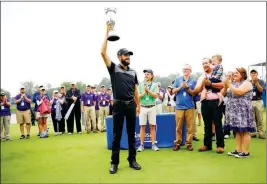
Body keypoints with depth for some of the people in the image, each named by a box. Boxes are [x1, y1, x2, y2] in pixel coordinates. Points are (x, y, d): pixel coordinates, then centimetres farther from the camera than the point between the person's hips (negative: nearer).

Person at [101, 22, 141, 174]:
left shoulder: (133, 72, 12)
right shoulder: (114, 68, 1)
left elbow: (136, 90, 14)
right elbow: (103, 53, -9)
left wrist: (138, 105, 10)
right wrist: (107, 34, -7)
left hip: (131, 105, 4)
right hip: (119, 105, -3)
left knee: (132, 133, 9)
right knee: (117, 134, 2)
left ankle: (132, 160, 21)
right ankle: (115, 162, 12)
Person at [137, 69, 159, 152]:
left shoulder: (155, 85, 4)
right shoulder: (140, 85, 7)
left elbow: (156, 96, -9)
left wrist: (148, 90, -18)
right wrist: (144, 93, -14)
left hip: (152, 108, -1)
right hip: (143, 108, 1)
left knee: (152, 126, 2)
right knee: (142, 126, 2)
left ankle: (153, 144, 10)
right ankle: (141, 145, 9)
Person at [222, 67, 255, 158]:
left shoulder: (246, 83, -6)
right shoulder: (233, 83, 16)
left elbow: (239, 92, -24)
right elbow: (223, 93, 15)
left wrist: (229, 84, -15)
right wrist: (225, 86, -1)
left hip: (243, 111, -7)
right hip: (234, 111, 8)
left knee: (244, 131, -3)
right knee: (237, 131, 11)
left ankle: (245, 152, 3)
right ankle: (238, 150, 17)